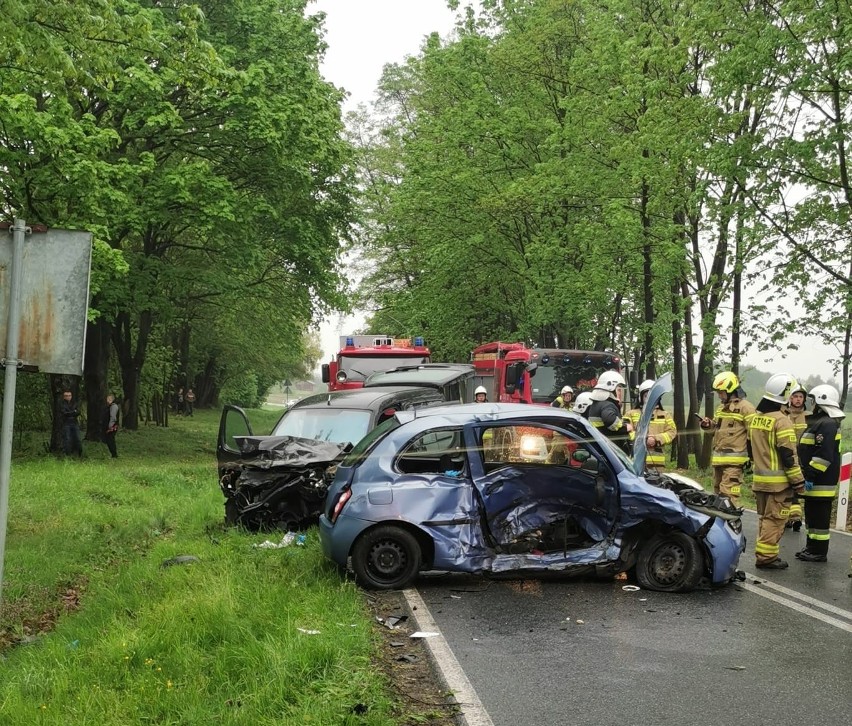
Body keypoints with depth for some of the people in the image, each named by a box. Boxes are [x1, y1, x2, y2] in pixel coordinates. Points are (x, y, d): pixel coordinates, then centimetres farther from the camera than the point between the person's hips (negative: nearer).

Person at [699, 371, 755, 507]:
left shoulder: (745, 408, -10)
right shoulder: (721, 407, 18)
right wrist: (708, 424, 8)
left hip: (733, 461, -9)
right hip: (718, 459, 9)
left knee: (728, 494, -17)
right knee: (718, 492, 16)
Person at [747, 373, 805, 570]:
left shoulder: (755, 418, 9)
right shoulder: (781, 421, -16)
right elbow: (788, 455, -17)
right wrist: (798, 481, -11)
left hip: (759, 479, 8)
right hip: (778, 481, -8)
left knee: (764, 518, 16)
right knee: (775, 519, -3)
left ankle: (764, 555, 21)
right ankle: (766, 557, -2)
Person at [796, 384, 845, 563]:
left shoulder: (827, 424, -18)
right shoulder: (819, 422, 17)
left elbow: (823, 455, -25)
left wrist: (811, 476, -24)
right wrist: (809, 476, 26)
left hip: (821, 481, -11)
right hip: (816, 480, 11)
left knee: (819, 515, -5)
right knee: (812, 513, 17)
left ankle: (819, 552, 0)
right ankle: (812, 547, 26)